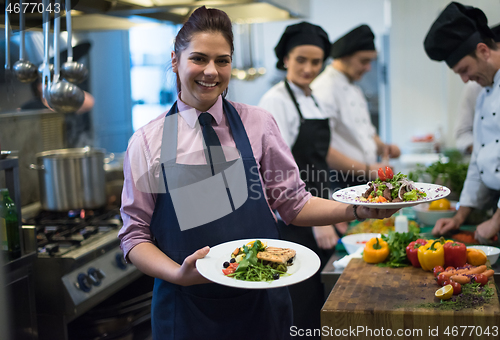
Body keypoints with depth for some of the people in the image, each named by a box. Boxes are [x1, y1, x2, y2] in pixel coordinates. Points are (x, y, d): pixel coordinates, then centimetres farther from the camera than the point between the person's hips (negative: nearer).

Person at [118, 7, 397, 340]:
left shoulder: (258, 124, 0)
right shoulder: (147, 142, -3)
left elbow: (293, 204, 4)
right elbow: (135, 236, -1)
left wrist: (357, 210, -10)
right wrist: (178, 274, -18)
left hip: (261, 302, 1)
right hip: (187, 310, -1)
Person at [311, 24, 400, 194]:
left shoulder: (355, 90, 19)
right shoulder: (324, 88, -13)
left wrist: (382, 147, 7)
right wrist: (366, 169, -21)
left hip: (364, 182, 9)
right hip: (340, 185, -9)